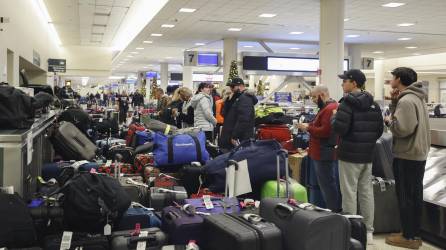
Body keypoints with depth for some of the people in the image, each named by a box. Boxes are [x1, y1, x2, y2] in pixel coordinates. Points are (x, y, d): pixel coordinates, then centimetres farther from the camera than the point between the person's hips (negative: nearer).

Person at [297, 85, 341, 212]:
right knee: (334, 182, 16)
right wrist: (309, 124, 8)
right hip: (330, 152, 11)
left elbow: (325, 131, -25)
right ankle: (338, 209, 25)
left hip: (325, 154, -11)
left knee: (327, 184, -5)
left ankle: (333, 211, 1)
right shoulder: (332, 106, 15)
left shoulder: (329, 109, -19)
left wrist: (308, 128, -15)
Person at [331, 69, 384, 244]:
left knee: (349, 193, 0)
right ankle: (368, 231, 18)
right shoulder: (373, 104, 10)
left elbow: (339, 128, -22)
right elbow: (380, 129, 13)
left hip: (349, 155, -7)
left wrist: (334, 117, -3)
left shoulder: (347, 102, -14)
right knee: (366, 192, 11)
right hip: (367, 155, 7)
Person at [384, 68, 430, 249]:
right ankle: (414, 234, 25)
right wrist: (394, 103, 2)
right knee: (414, 196, 15)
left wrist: (388, 121, -10)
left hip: (407, 156, -10)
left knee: (405, 197, 0)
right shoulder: (416, 98, 14)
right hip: (418, 154, 10)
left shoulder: (406, 101, -20)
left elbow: (402, 129, -28)